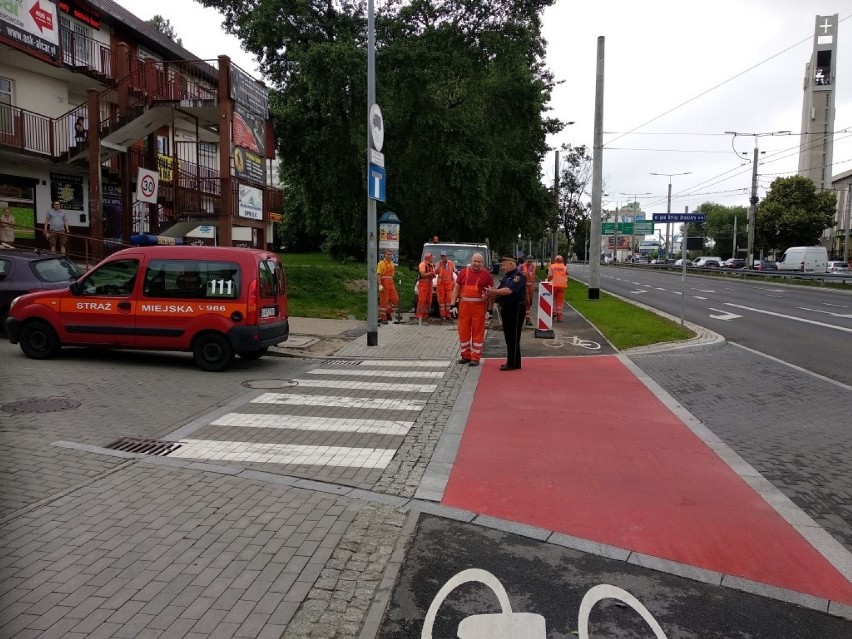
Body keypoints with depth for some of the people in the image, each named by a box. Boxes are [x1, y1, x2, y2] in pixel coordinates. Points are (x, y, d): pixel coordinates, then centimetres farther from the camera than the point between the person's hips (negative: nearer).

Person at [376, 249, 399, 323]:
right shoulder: (381, 263, -8)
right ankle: (383, 318, 6)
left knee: (395, 299, 5)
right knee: (384, 301, -2)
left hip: (391, 284, 7)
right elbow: (378, 274, -15)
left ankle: (388, 312, 23)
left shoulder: (392, 263, 15)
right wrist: (380, 285, -23)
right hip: (384, 284, -7)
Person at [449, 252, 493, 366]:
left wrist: (489, 309, -4)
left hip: (479, 307, -2)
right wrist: (454, 305, 1)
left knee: (478, 332, 2)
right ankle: (465, 355, 21)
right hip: (464, 306, 2)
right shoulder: (464, 272, 5)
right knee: (463, 331, 8)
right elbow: (456, 288, 7)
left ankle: (476, 358, 10)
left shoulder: (486, 275, -1)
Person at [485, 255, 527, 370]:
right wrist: (491, 295, -5)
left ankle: (513, 363, 1)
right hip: (506, 309, 10)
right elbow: (500, 290, 16)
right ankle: (510, 361, 21)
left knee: (513, 337, -5)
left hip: (515, 310, -9)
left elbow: (508, 290, -26)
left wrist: (494, 291, -16)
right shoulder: (506, 276, 16)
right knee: (508, 336, 13)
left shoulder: (518, 276, -14)